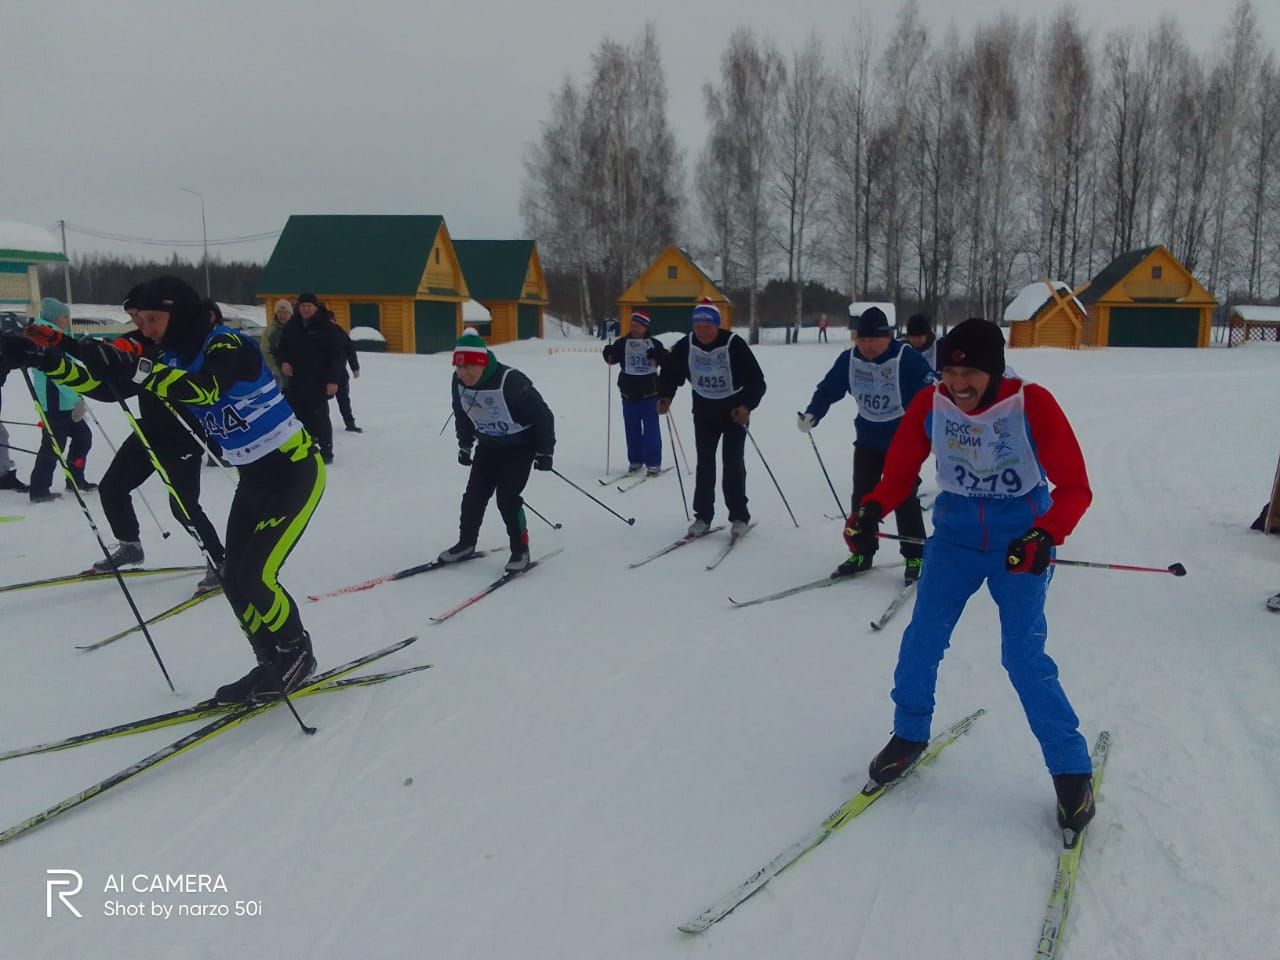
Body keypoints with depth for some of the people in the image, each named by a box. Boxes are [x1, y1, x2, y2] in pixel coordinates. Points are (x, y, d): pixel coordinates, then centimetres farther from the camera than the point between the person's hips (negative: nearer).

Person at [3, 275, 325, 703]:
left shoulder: (228, 346, -19)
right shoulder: (173, 361, 6)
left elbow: (204, 389, -39)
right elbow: (107, 386, 2)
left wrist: (130, 367, -45)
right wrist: (44, 360, -10)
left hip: (295, 470, -9)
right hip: (254, 478, 9)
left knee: (253, 577, -12)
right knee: (234, 580, 7)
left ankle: (296, 654, 11)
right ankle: (274, 665, 21)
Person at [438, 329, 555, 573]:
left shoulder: (511, 381, -32)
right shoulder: (458, 383, -12)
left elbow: (543, 416, -22)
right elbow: (462, 415, 10)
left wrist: (545, 452, -18)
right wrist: (464, 445, 14)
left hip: (520, 446, -6)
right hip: (488, 446, 6)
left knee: (507, 496, -13)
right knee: (474, 494, 5)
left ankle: (520, 550, 3)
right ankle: (466, 543, 24)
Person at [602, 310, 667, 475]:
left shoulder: (654, 343, 1)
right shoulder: (622, 343, 5)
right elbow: (611, 358, 1)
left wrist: (658, 355, -23)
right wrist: (609, 351, -21)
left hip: (650, 394, -2)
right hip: (629, 395, 2)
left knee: (651, 428, -2)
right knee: (632, 429, 9)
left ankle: (653, 462, 4)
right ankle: (635, 460, 19)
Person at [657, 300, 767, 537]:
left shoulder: (734, 344, -23)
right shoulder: (685, 346, -12)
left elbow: (757, 381, -21)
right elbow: (669, 373, 3)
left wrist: (747, 405, -35)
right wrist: (665, 397, -14)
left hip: (735, 409, -3)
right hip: (704, 410, 3)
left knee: (733, 462, -5)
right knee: (704, 462, 5)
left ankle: (739, 516, 7)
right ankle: (703, 516, 13)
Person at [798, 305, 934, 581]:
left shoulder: (907, 359, -21)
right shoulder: (848, 359, -7)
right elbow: (828, 389, 2)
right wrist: (811, 415, -12)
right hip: (867, 439, 5)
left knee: (904, 498, -2)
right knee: (862, 496, 9)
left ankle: (914, 557, 12)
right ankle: (862, 553, 22)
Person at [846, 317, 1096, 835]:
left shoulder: (1032, 404, -19)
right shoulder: (929, 404, -11)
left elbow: (1074, 486, -16)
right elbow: (899, 473, -2)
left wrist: (1046, 535, -34)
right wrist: (871, 510, -22)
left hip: (1020, 542, -3)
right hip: (954, 536, 3)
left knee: (1024, 657, -8)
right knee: (921, 640, 0)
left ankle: (1072, 770, 12)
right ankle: (909, 734, 25)